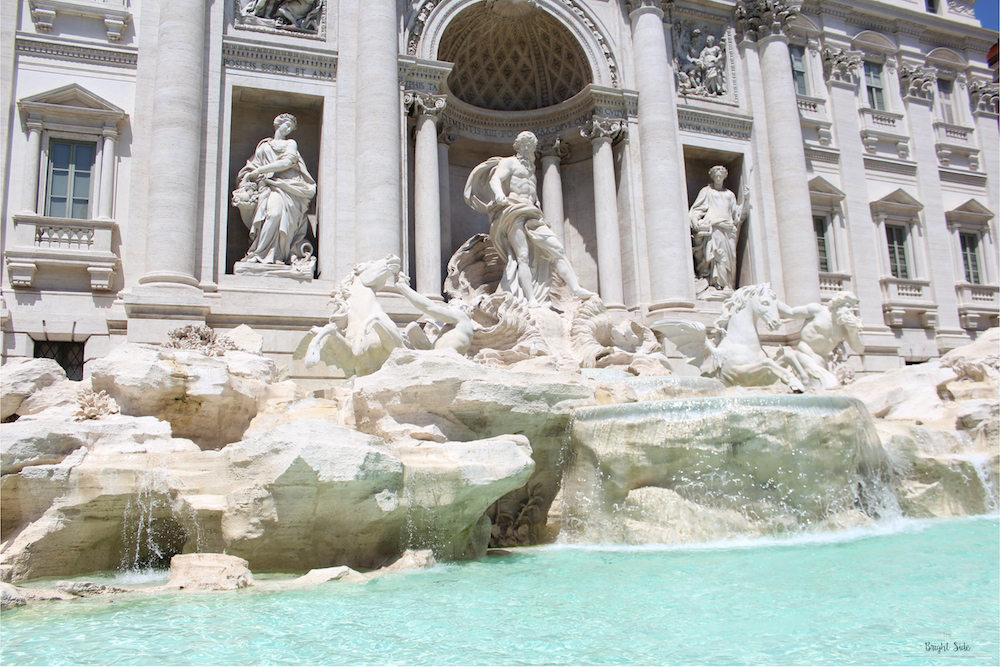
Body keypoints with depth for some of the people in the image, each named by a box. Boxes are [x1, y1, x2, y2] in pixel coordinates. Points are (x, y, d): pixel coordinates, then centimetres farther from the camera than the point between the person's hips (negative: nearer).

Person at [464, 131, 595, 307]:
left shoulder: (530, 170, 33)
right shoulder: (509, 162, 12)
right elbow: (495, 179, -8)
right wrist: (499, 194, -30)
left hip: (532, 215, 7)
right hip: (514, 213, -7)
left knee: (557, 249, -11)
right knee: (523, 255, -20)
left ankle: (576, 289, -22)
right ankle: (531, 300, -31)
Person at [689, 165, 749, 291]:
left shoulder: (730, 194, 28)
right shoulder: (707, 191, 18)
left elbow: (737, 213, 23)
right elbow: (697, 209, 9)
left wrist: (745, 199, 10)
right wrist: (695, 220, -10)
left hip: (729, 228, 4)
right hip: (713, 228, -4)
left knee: (730, 256, -8)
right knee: (719, 254, -20)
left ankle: (730, 287, -10)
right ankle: (722, 285, -26)